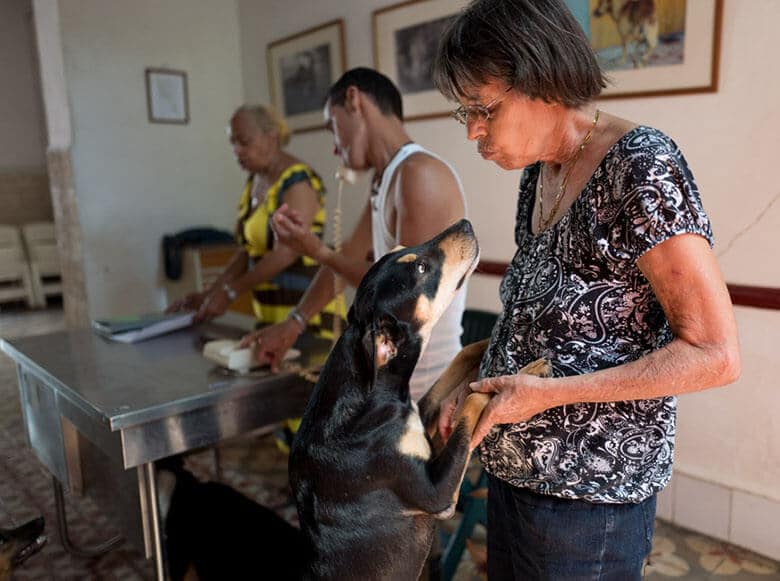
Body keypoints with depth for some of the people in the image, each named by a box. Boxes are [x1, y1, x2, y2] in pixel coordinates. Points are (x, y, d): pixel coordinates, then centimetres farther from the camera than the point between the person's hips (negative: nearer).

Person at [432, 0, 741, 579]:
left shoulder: (641, 166, -18)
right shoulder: (540, 171, 6)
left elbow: (715, 355, -19)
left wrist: (548, 393, -20)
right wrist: (478, 383, 2)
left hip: (587, 495, -7)